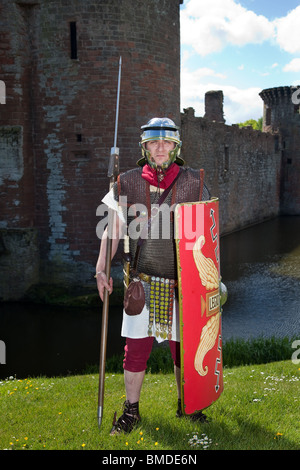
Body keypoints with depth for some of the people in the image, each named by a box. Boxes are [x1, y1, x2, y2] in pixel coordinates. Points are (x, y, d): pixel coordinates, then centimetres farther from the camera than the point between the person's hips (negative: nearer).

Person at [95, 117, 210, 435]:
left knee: (182, 347, 11)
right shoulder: (128, 183, -1)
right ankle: (131, 411, 20)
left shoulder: (194, 183, 0)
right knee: (136, 346, 2)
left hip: (182, 283, 1)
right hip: (142, 282, 0)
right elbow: (114, 229, 4)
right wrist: (101, 269, -1)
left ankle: (185, 405, 33)